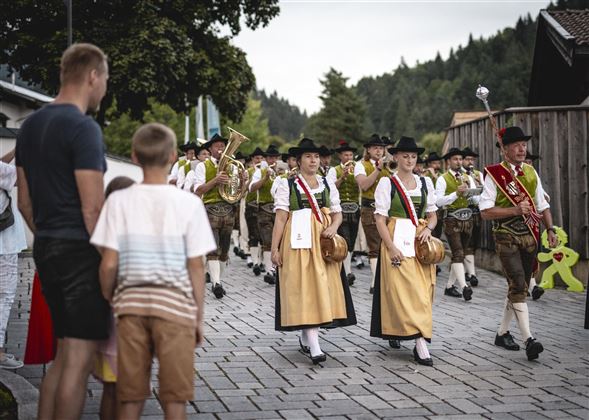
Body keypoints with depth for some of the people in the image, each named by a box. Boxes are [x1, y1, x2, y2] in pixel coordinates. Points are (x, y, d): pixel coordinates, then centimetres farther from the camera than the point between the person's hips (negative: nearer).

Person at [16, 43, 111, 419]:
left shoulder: (31, 126, 13)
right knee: (80, 360, -3)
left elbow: (25, 202, 17)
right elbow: (92, 209, -17)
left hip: (47, 250, 9)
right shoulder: (83, 127, -13)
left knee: (64, 354, 17)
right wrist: (110, 261, -10)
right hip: (81, 251, -9)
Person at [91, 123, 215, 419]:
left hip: (131, 303, 2)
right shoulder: (189, 203, -5)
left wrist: (108, 301, 13)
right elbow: (195, 267, -4)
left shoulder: (119, 201, -2)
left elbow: (109, 264, -4)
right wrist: (199, 316, 6)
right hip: (175, 304, -2)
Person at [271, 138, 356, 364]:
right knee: (304, 289, -9)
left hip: (323, 241, 4)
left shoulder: (328, 184, 14)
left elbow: (338, 213, 13)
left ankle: (305, 335, 22)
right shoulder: (287, 184, 3)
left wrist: (333, 227, -9)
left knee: (322, 287, 3)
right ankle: (314, 346, -14)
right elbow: (280, 218, -2)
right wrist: (275, 248, -8)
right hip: (298, 241, -4)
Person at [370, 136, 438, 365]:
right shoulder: (387, 183, -1)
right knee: (403, 291, -11)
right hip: (397, 241, -5)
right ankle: (420, 343, -15)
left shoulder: (425, 183, 11)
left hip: (421, 241, 5)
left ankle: (395, 331, 21)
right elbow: (380, 219, -5)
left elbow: (432, 215, 16)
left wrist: (428, 228, -6)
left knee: (422, 292, 3)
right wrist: (391, 247, -14)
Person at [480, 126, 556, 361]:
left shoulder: (531, 172, 11)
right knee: (518, 285, -16)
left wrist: (550, 230, 2)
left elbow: (543, 205, 16)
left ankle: (502, 333, 25)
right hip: (506, 237, -6)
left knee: (519, 287, 12)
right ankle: (528, 340, -19)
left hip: (530, 236, 6)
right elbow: (485, 212, -11)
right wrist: (515, 210, -19)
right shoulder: (494, 174, -6)